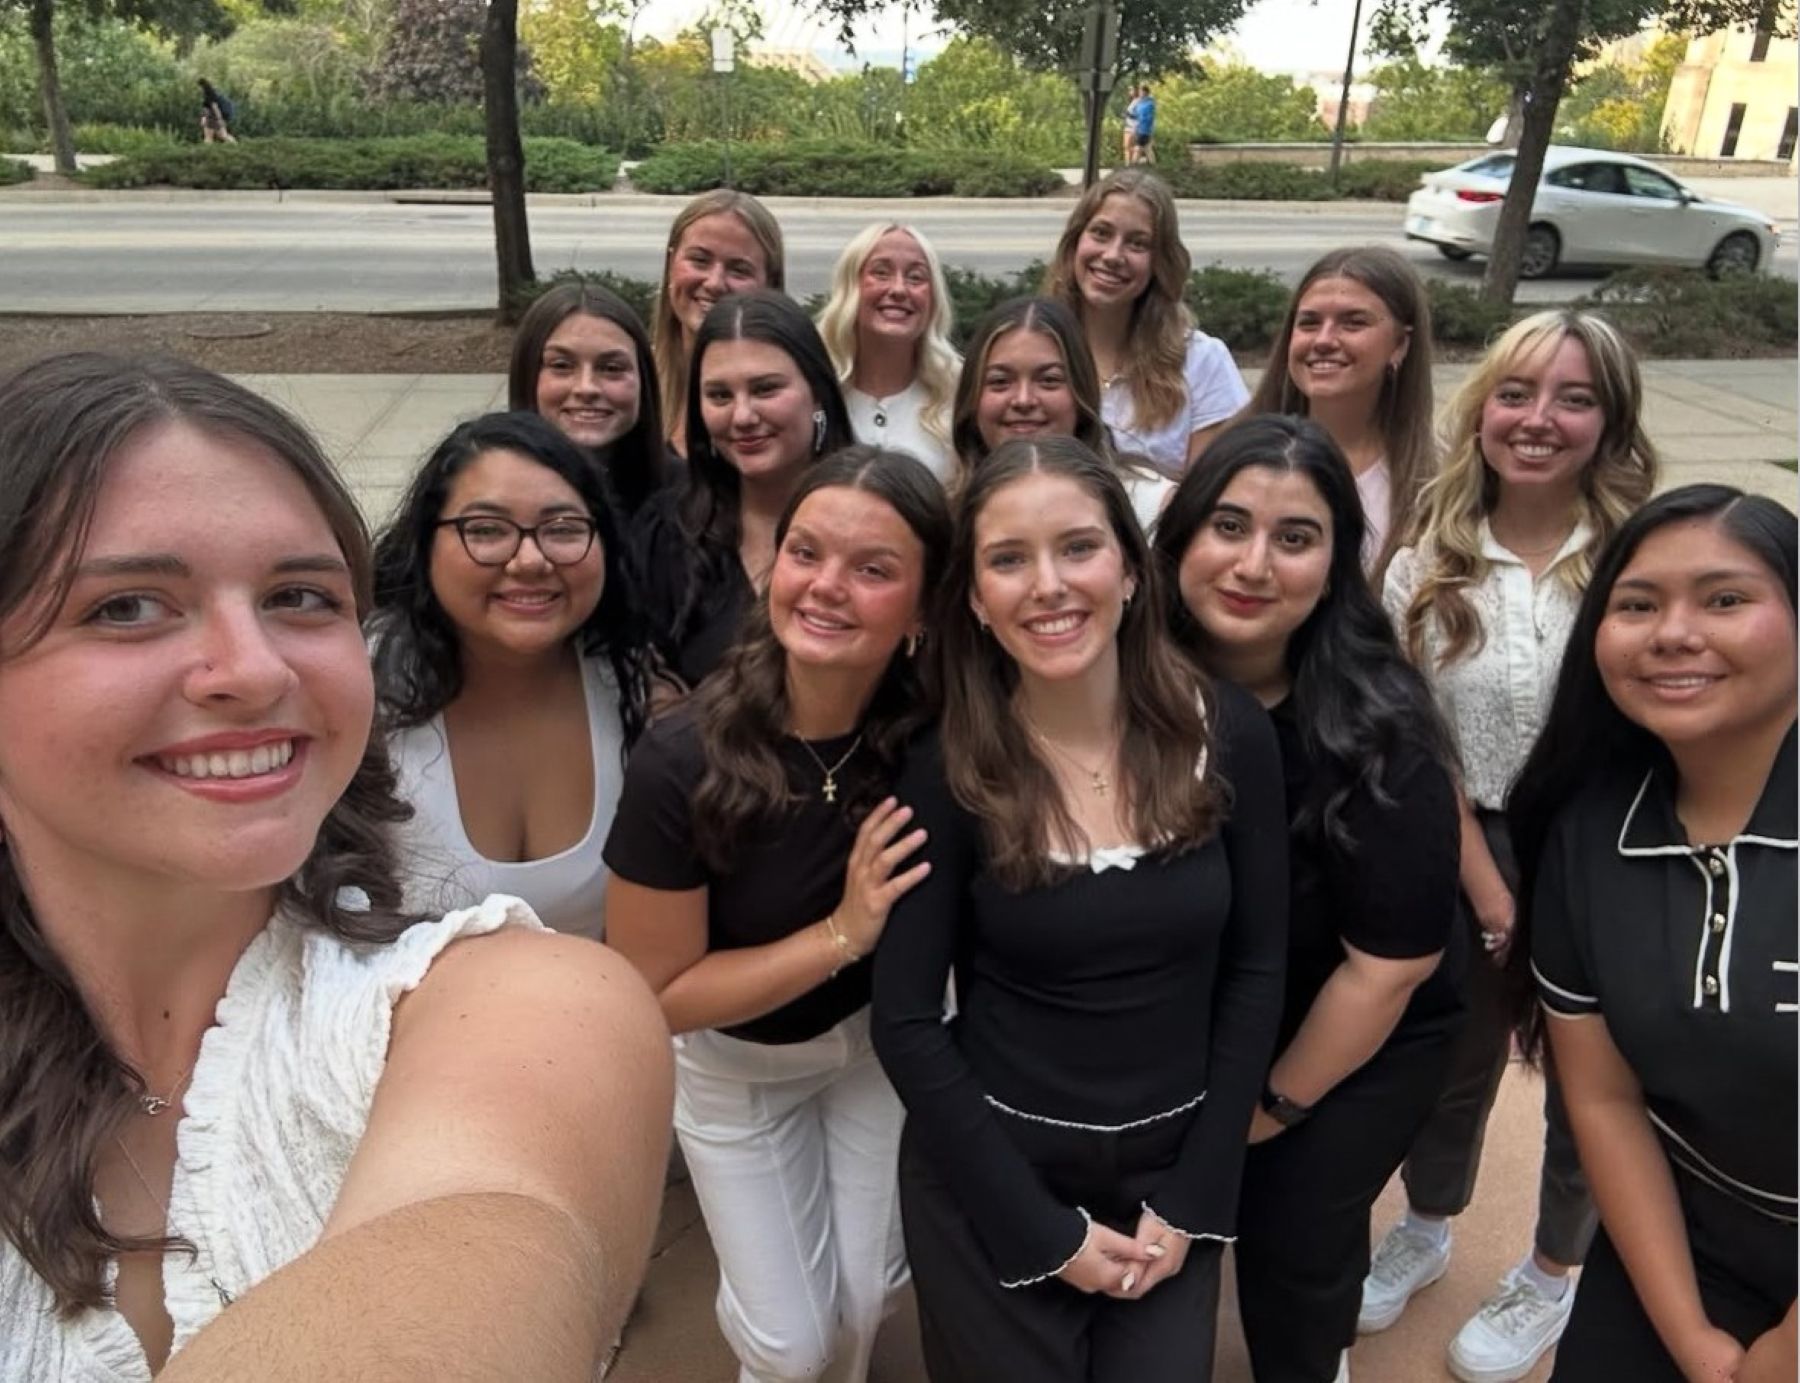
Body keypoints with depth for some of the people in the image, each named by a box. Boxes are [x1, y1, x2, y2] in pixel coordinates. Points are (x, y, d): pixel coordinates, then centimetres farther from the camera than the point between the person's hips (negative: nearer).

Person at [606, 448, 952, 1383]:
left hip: (883, 1037, 2)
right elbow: (654, 994, -21)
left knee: (868, 1295, 19)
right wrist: (843, 934, -29)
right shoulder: (682, 761, -32)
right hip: (735, 1063, -2)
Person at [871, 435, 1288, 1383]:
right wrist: (1045, 1231, -10)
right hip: (989, 1182, -2)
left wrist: (1191, 1201, -5)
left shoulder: (1229, 735, -11)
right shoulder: (946, 771, -17)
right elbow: (905, 1023, -12)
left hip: (1173, 1179, 2)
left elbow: (1254, 972, -3)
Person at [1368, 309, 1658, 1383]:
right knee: (1453, 1059, 20)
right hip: (1468, 859, 2)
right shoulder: (1428, 567, -7)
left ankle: (1552, 1278, 45)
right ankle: (1427, 1229, 49)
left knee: (1587, 1078, 18)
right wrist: (1489, 890, -9)